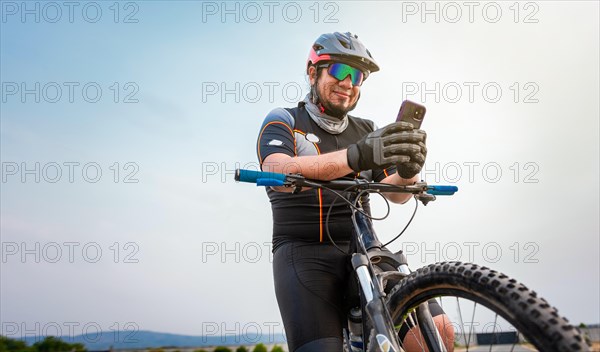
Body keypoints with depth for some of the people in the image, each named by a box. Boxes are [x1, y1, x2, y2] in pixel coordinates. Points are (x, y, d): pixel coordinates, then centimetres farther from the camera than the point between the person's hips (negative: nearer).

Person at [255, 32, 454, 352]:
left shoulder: (366, 131, 17)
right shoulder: (282, 121, 5)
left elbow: (395, 193, 7)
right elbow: (281, 173, -17)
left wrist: (408, 170, -18)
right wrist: (356, 156, -32)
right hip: (303, 253, -3)